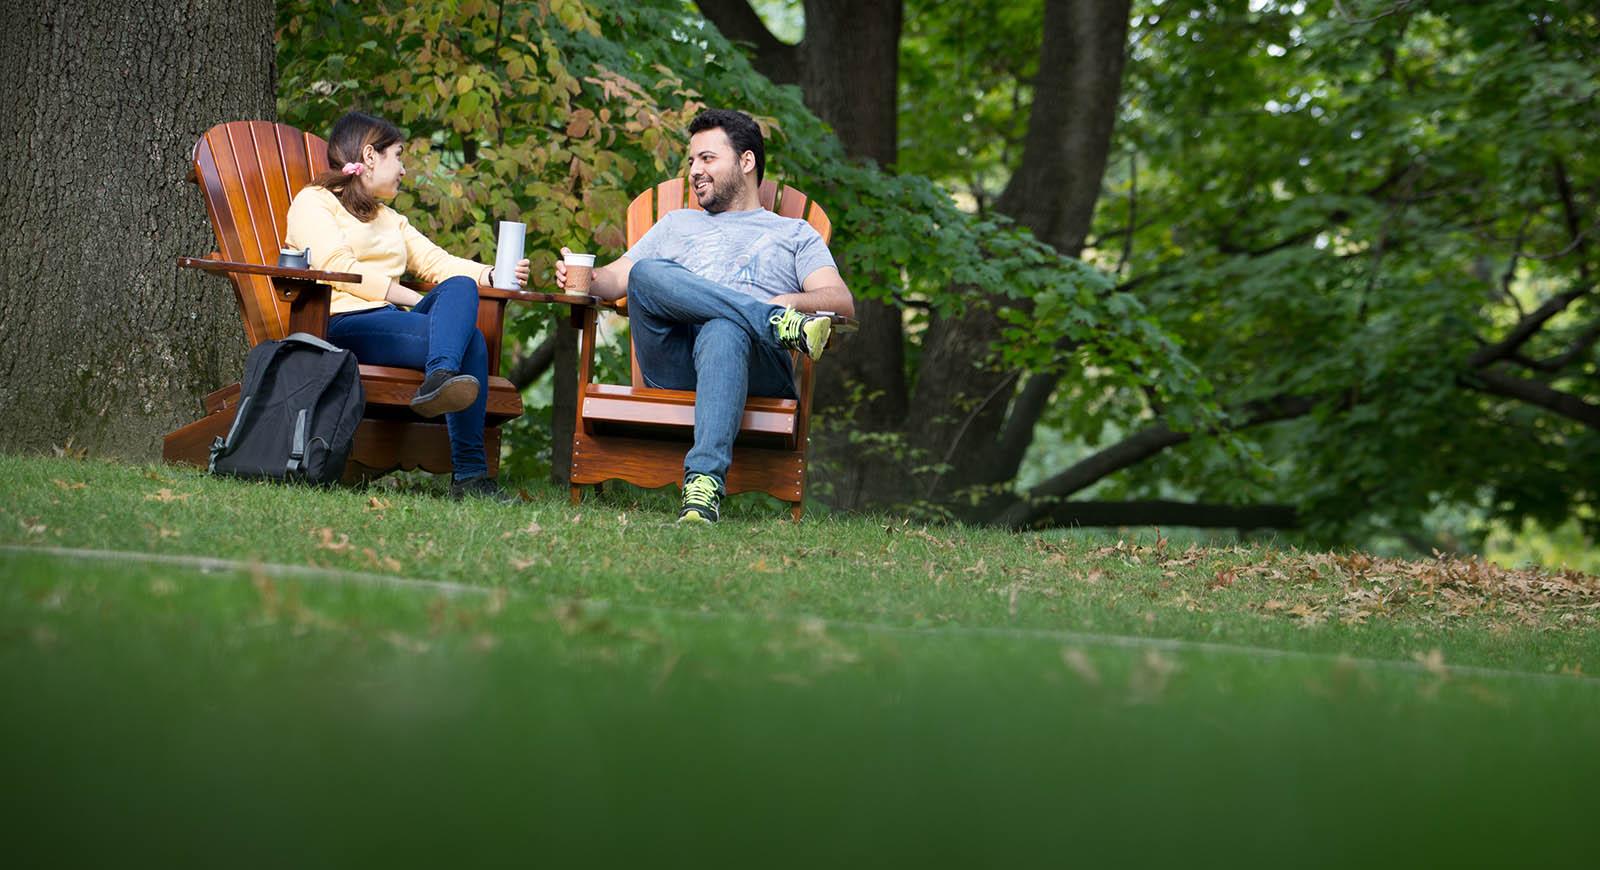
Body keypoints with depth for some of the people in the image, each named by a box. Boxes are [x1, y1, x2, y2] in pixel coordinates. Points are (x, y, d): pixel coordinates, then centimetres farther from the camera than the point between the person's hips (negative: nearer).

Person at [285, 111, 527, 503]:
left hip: (393, 320, 7)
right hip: (343, 323, -7)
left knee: (461, 288, -26)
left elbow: (436, 261, 22)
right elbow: (337, 266, -6)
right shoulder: (314, 203, 11)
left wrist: (492, 275, 2)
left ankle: (440, 379, -50)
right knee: (470, 340, -27)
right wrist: (415, 300, -11)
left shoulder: (389, 219, 36)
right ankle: (468, 474, -43)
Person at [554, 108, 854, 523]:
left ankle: (705, 480, -58)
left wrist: (793, 300, -12)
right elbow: (616, 277, 26)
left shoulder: (795, 234, 28)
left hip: (756, 367, -2)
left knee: (724, 332, -41)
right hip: (672, 366, 2)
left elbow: (842, 302, 11)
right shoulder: (678, 224, 38)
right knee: (647, 273, -27)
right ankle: (776, 322, -36)